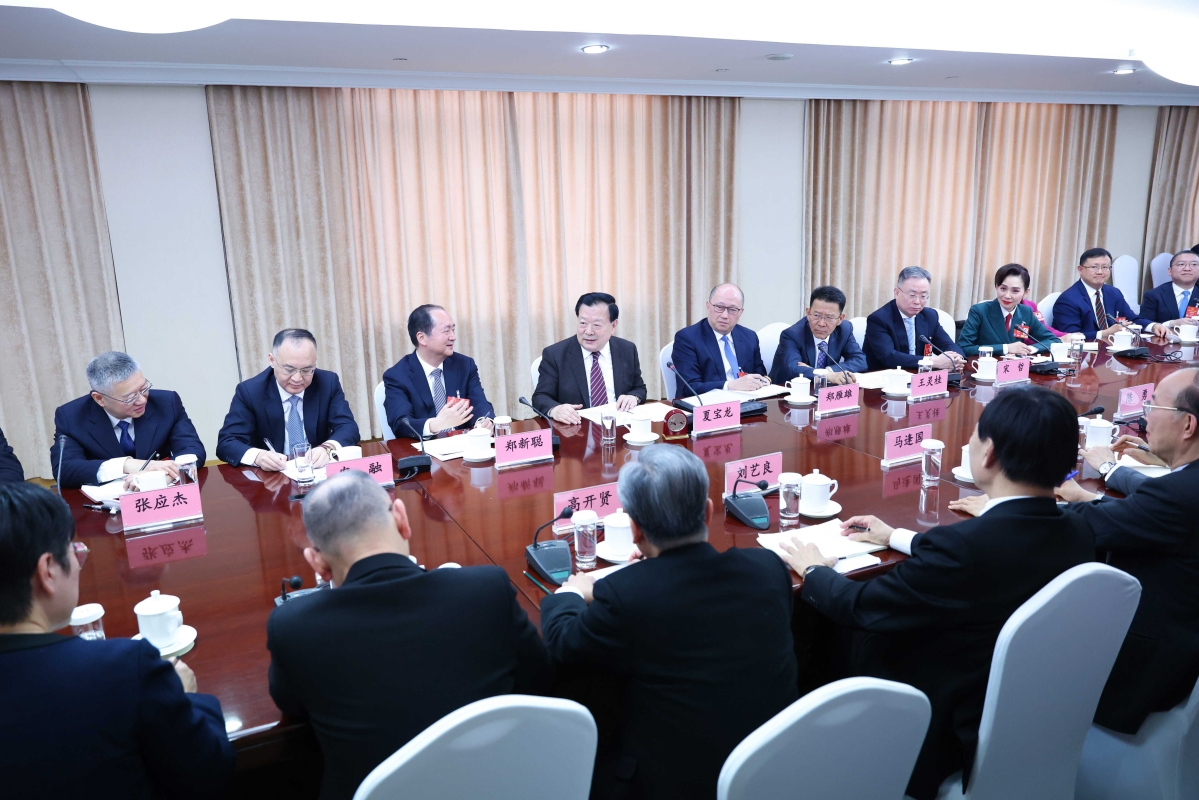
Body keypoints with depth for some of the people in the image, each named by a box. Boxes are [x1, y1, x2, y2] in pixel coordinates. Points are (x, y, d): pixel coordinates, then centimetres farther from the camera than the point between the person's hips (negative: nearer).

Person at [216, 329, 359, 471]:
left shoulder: (328, 382, -3)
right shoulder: (249, 391, -7)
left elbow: (348, 427, -8)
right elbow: (226, 443, -11)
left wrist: (327, 448, -29)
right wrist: (258, 456, -31)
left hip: (320, 473, 1)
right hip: (271, 478, -1)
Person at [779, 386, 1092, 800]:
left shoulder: (962, 545, -33)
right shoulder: (1077, 534, -10)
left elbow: (860, 607, -19)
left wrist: (813, 570, 1)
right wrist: (898, 537, 19)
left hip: (963, 735, -6)